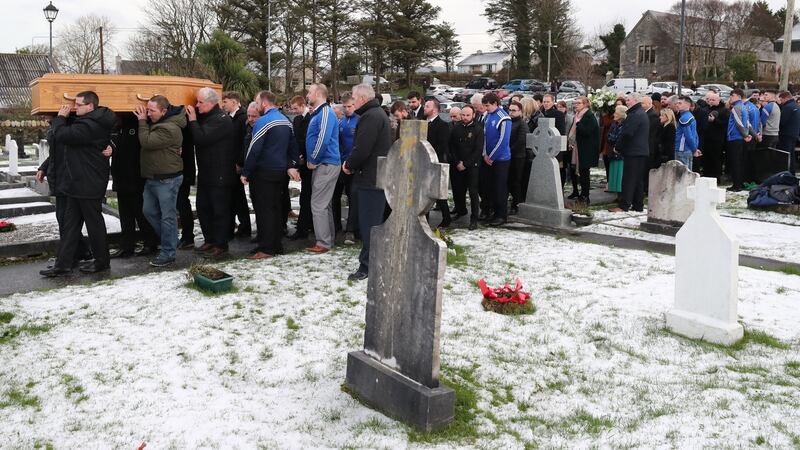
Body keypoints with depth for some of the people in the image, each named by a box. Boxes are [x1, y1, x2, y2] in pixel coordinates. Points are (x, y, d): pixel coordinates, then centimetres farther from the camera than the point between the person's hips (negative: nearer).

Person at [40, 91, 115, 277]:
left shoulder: (90, 126, -21)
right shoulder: (89, 122, 13)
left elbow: (62, 135, -26)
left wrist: (61, 117, -9)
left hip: (88, 185, -11)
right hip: (79, 183, 11)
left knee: (94, 223, 3)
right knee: (70, 223, 11)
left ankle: (102, 261, 16)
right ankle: (63, 264, 16)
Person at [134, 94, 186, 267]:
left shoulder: (170, 129, -21)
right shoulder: (156, 123, 11)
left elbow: (147, 142, -23)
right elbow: (147, 141, 15)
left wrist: (142, 121, -12)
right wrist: (143, 120, 6)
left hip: (167, 179, -10)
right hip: (152, 178, 10)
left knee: (167, 216, -2)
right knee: (149, 211, 17)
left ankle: (168, 253, 6)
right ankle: (169, 240, 31)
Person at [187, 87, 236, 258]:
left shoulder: (222, 120, -17)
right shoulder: (204, 117, 13)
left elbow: (202, 138, -25)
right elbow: (196, 137, 12)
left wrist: (193, 120, -13)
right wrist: (192, 119, -1)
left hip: (220, 175, -9)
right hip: (205, 173, 9)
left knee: (220, 210, -1)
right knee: (203, 207, 14)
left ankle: (221, 245, 7)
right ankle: (209, 240, 26)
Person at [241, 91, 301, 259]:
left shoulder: (263, 121, -15)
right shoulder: (285, 120, 12)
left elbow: (253, 149, -17)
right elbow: (292, 146, 15)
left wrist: (245, 172, -11)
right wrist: (291, 166, 11)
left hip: (264, 172, -8)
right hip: (280, 171, 8)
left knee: (263, 209, -3)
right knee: (276, 208, 13)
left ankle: (266, 248, -1)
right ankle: (276, 244, 19)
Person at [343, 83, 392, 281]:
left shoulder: (370, 117, -16)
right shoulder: (378, 113, 18)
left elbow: (362, 149, -24)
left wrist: (349, 165, -7)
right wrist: (352, 163, 10)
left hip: (370, 178, -11)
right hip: (378, 176, 11)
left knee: (369, 224, -5)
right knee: (372, 222, 18)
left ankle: (367, 266, 0)